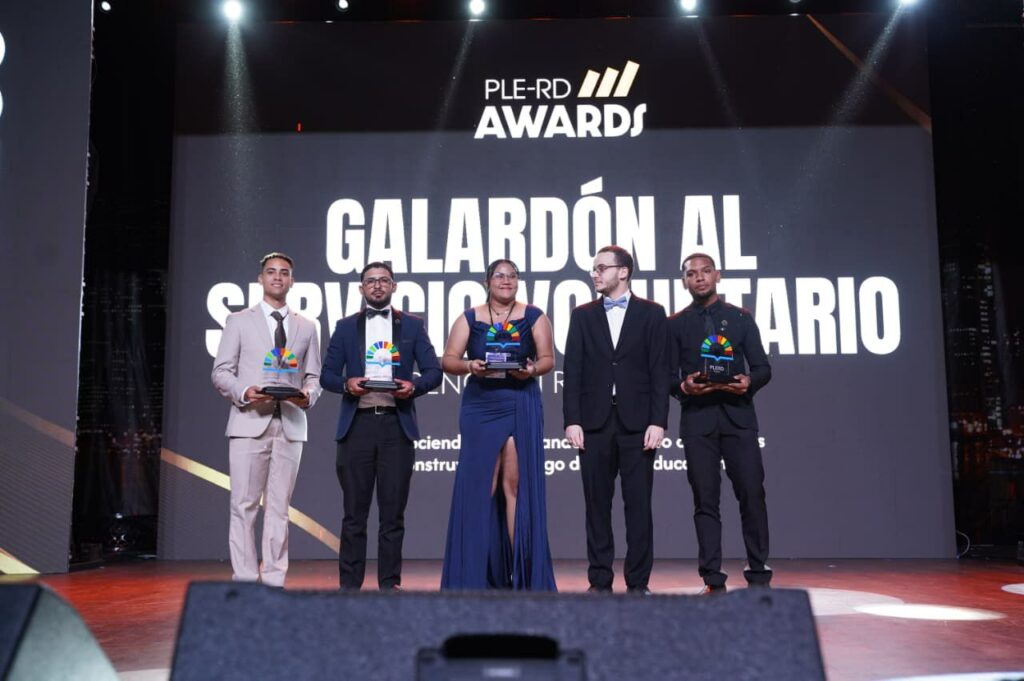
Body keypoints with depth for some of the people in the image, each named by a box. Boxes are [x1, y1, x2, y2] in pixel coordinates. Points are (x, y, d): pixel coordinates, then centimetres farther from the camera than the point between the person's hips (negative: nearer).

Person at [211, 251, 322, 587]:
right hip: (249, 422, -2)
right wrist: (244, 392, -14)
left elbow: (313, 375, 13)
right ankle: (245, 579, 3)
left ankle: (274, 579, 9)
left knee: (279, 506, 4)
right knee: (244, 505, -2)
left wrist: (308, 394, -9)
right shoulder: (239, 321, 9)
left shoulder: (307, 327, 15)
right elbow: (221, 371, 5)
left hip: (290, 425, 2)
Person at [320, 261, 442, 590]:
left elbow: (434, 372, 7)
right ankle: (349, 584, 11)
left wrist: (414, 386, -13)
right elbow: (327, 374, 9)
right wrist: (346, 384, -12)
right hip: (357, 424, 0)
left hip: (397, 424, 0)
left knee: (393, 511, 3)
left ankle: (390, 584, 11)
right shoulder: (346, 326, 12)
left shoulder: (412, 325, 10)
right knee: (354, 511, 4)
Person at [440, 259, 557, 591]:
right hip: (480, 405, 1)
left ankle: (522, 568, 4)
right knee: (480, 486, 1)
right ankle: (477, 571, 9)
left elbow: (548, 358, 7)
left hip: (522, 405, -1)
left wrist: (532, 370, -14)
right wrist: (469, 365, -14)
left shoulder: (533, 317, 7)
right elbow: (448, 360, 6)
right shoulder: (469, 319, 8)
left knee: (517, 483, -2)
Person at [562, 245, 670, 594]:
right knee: (597, 504, 5)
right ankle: (600, 581, 13)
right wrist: (572, 420, -3)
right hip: (595, 422, 2)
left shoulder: (651, 313, 6)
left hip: (637, 422, -2)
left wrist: (658, 421, -8)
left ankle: (638, 582, 10)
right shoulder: (582, 315, 11)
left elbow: (659, 371, 1)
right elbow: (573, 371, 6)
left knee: (638, 504, 1)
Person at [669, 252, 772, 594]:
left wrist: (749, 381, -12)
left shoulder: (741, 318, 11)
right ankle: (713, 579, 7)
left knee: (752, 494, -3)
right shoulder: (675, 324, 10)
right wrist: (683, 386, -13)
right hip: (697, 419, 0)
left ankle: (758, 575, 8)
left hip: (738, 415, 0)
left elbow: (763, 367, 8)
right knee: (705, 499, 1)